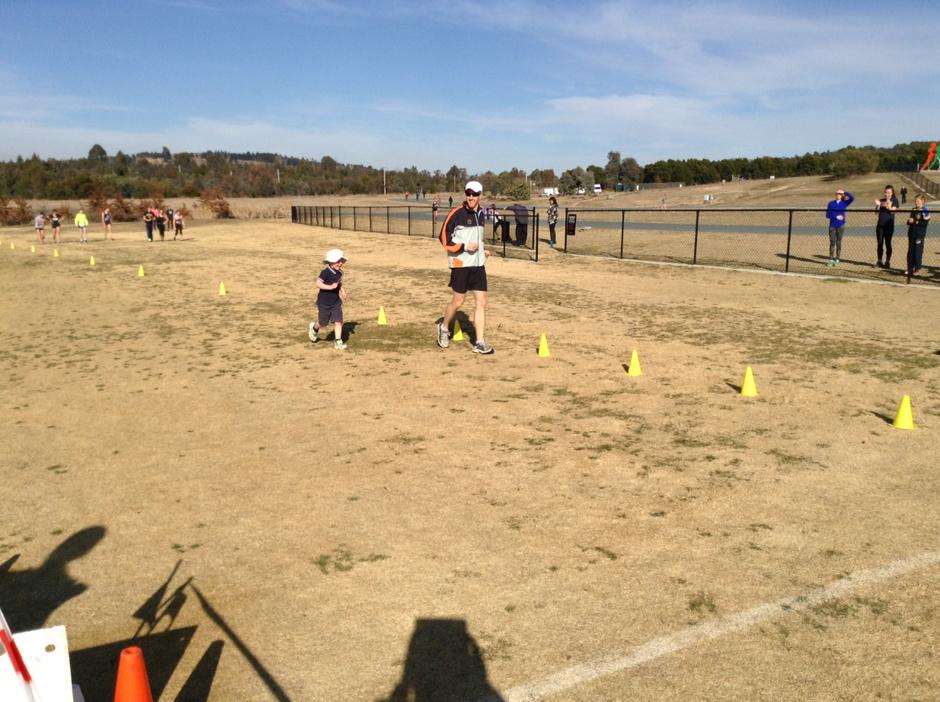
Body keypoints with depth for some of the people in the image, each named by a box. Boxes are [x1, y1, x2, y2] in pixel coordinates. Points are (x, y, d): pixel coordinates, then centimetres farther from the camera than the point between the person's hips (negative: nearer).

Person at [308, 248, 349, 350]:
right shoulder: (325, 272, -20)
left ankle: (338, 341, 2)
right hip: (324, 303, -5)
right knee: (323, 323, 10)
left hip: (336, 302, 5)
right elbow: (318, 283, -27)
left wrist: (343, 292, 3)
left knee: (338, 321, -5)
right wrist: (330, 287, -35)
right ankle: (314, 328, 44)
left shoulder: (339, 272, 2)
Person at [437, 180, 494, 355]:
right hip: (460, 263, -6)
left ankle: (480, 343, 2)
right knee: (458, 300, 1)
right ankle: (444, 327, 30)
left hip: (478, 263, 6)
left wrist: (482, 249, 12)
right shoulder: (457, 213, -11)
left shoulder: (480, 213, 11)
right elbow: (444, 238, -11)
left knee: (481, 301, -1)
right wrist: (465, 247, -17)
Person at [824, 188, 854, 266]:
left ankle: (837, 259, 8)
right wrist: (836, 217, -10)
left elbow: (852, 198, -13)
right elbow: (827, 215, 3)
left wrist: (845, 192, -7)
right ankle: (831, 260, 4)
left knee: (838, 242, 3)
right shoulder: (831, 203, 6)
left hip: (840, 226, -1)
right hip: (832, 226, 1)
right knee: (832, 242, 0)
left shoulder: (844, 203, 3)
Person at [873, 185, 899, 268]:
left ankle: (888, 262, 5)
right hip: (880, 224, 4)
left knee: (887, 243, -1)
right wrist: (878, 205, -11)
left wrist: (888, 205, -26)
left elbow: (893, 210, -11)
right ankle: (879, 261, 12)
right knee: (880, 243, 6)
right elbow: (877, 211, 6)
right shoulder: (881, 200, 10)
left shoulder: (894, 200, 0)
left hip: (889, 225, -4)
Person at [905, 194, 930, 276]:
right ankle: (910, 268, 16)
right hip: (912, 233, 6)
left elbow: (924, 223, -16)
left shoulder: (926, 211, -7)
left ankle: (917, 269, 4)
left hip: (920, 234, -6)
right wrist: (909, 221, -7)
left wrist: (915, 221, -20)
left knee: (918, 252, -3)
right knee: (910, 251, 8)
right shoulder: (913, 210, 13)